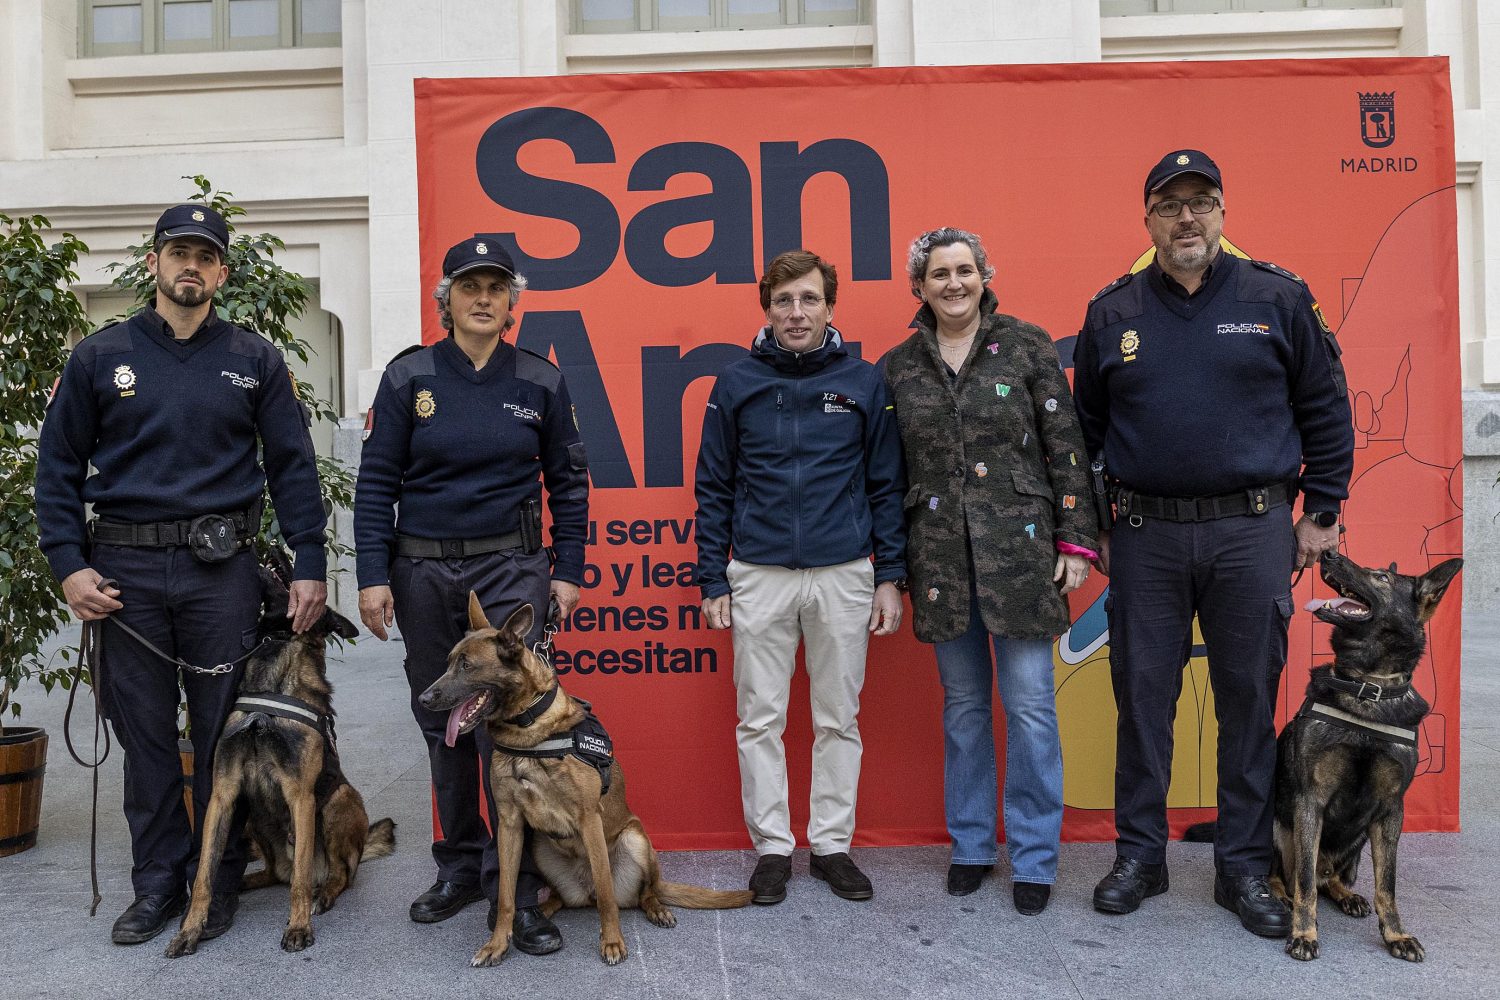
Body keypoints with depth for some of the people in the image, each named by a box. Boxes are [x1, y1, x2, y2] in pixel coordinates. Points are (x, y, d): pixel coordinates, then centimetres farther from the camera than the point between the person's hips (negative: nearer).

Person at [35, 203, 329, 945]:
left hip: (221, 569, -1)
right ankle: (158, 883, 22)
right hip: (125, 570, 1)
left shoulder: (255, 361, 6)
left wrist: (309, 565, -4)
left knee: (223, 731, 5)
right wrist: (68, 564, -4)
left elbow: (292, 466, 3)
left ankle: (218, 882, 20)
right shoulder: (100, 357, 6)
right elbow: (58, 466, 6)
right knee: (144, 732, 9)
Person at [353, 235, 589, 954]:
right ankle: (460, 864, 28)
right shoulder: (409, 377, 1)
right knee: (441, 724, 12)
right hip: (424, 572, 2)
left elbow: (567, 481, 6)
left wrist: (568, 571, 2)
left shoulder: (541, 381, 2)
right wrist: (372, 576, -6)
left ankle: (516, 888, 2)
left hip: (512, 570, -1)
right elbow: (375, 482, 0)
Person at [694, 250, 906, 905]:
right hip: (759, 577, 0)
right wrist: (712, 582, 2)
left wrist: (890, 577, 1)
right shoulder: (737, 385, 3)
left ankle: (832, 844, 23)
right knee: (760, 721, 6)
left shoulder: (863, 382, 3)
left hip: (844, 577, 0)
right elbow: (714, 489, 6)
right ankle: (772, 847, 20)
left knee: (839, 720, 9)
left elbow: (887, 486, 6)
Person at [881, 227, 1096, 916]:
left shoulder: (1027, 347, 1)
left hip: (1018, 546, -2)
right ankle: (971, 845, 26)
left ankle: (1035, 858, 16)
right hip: (940, 556, 2)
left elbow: (1065, 447, 0)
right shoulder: (897, 367, 7)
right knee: (963, 704, 12)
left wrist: (1075, 540, -5)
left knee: (1029, 704, 1)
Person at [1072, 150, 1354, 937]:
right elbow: (1085, 428, 11)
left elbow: (1325, 408, 7)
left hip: (1252, 532, -1)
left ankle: (1244, 867, 21)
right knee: (1142, 696, 6)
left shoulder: (1277, 299, 3)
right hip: (1145, 537, 1)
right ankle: (1139, 856, 22)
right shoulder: (1111, 314, 6)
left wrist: (1321, 511, 4)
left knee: (1250, 699, 6)